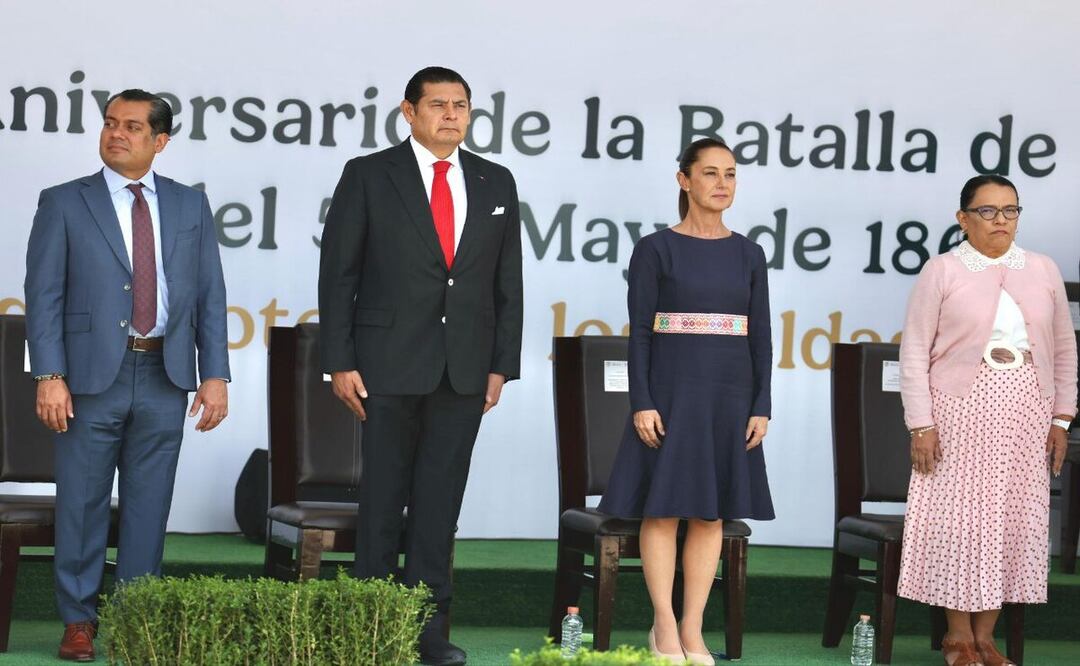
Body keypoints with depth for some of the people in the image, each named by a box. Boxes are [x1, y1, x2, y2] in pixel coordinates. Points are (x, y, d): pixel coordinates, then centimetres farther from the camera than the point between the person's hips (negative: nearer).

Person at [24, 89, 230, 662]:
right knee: (82, 505, 2)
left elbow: (210, 296, 9)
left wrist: (216, 374, 1)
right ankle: (79, 620, 12)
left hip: (164, 378, 2)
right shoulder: (63, 204, 3)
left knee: (149, 507, 6)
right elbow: (43, 296, -1)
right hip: (91, 376, -2)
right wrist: (49, 376, -11)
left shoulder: (190, 206, 10)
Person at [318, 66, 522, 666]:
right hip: (390, 363, -3)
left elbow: (508, 280, 11)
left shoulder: (496, 183, 10)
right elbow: (338, 273, -1)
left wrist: (503, 364, 4)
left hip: (464, 369, 3)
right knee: (383, 496, 3)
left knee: (441, 497, 4)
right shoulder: (369, 177, 0)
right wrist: (340, 362, -7)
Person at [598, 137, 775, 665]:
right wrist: (641, 402, -12)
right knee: (664, 507, -2)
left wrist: (761, 406, 1)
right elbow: (639, 331, -4)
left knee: (711, 513, 4)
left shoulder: (748, 255, 7)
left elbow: (761, 336, 8)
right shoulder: (655, 249, -2)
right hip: (672, 390, -3)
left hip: (729, 395, 3)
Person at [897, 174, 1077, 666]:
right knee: (958, 518, -2)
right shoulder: (943, 272, -1)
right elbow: (915, 351, -3)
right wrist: (921, 424, -9)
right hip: (961, 412, -3)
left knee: (1014, 522, 3)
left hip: (1025, 418, 3)